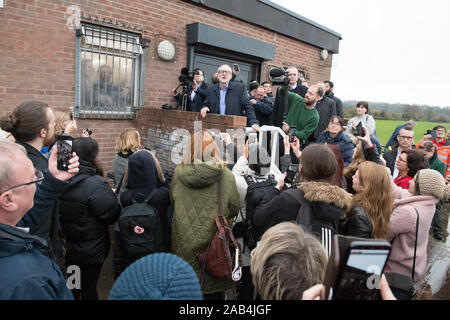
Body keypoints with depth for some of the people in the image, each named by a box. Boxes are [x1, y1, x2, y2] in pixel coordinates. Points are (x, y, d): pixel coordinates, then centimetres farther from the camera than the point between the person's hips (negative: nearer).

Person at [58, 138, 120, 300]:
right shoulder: (96, 185, -28)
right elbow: (113, 215, -21)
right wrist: (111, 195, -5)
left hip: (68, 248, 6)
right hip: (92, 250, -5)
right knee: (89, 286, 15)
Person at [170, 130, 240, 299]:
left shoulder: (178, 173, -9)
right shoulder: (226, 176, -13)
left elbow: (172, 201, 6)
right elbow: (234, 209, -3)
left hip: (184, 243, 2)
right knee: (214, 290, 18)